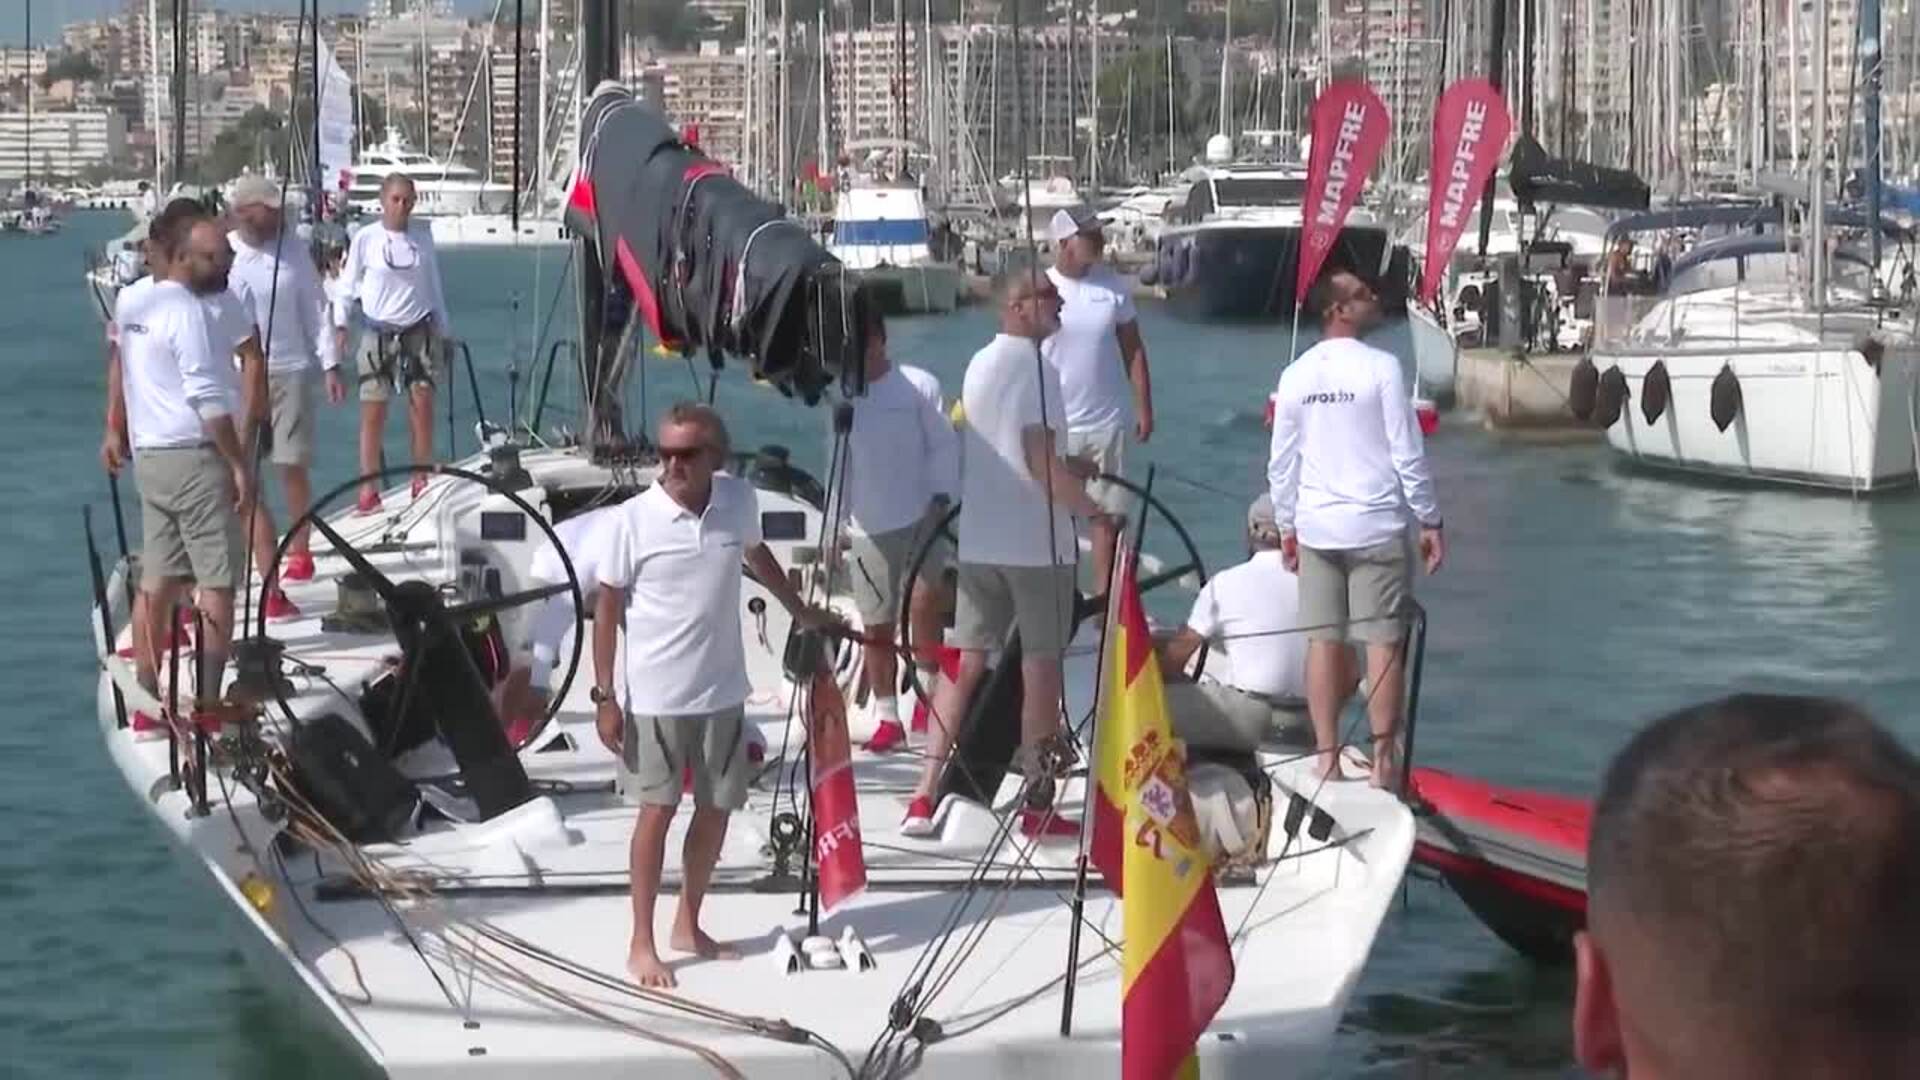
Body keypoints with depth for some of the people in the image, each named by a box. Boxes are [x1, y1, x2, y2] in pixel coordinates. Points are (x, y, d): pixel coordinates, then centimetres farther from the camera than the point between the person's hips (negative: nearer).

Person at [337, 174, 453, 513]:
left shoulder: (422, 234, 5)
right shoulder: (365, 239, -3)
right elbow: (348, 287, 3)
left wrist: (444, 330, 17)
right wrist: (340, 326, -7)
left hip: (418, 330, 2)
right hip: (378, 332, -2)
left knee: (423, 405, -4)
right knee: (373, 411, -4)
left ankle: (422, 482, 6)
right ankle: (368, 490, 0)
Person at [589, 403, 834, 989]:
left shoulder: (739, 501, -3)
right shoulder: (632, 521, -14)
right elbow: (607, 609, -7)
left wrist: (800, 611, 32)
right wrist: (604, 696, -9)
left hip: (722, 690, 4)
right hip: (656, 694, -4)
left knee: (716, 808, 12)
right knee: (658, 810, -1)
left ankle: (688, 925, 29)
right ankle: (642, 944, 8)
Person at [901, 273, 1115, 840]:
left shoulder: (978, 364, 12)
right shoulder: (1037, 369, -14)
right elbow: (1040, 462, -21)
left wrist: (1072, 467, 22)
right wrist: (1094, 510, -13)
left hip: (978, 541, 7)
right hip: (1036, 543, -7)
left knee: (966, 663, 8)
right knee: (1041, 665, 3)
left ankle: (924, 796, 2)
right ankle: (1037, 806, 7)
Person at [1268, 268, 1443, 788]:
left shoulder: (1295, 376, 4)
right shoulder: (1381, 368, -9)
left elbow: (1281, 463, 8)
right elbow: (1407, 454, -8)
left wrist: (1286, 527, 18)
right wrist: (1430, 521, 0)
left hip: (1316, 526, 4)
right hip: (1377, 525, -4)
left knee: (1323, 641, 7)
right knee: (1384, 642, 1)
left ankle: (1327, 756, 9)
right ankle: (1383, 759, 2)